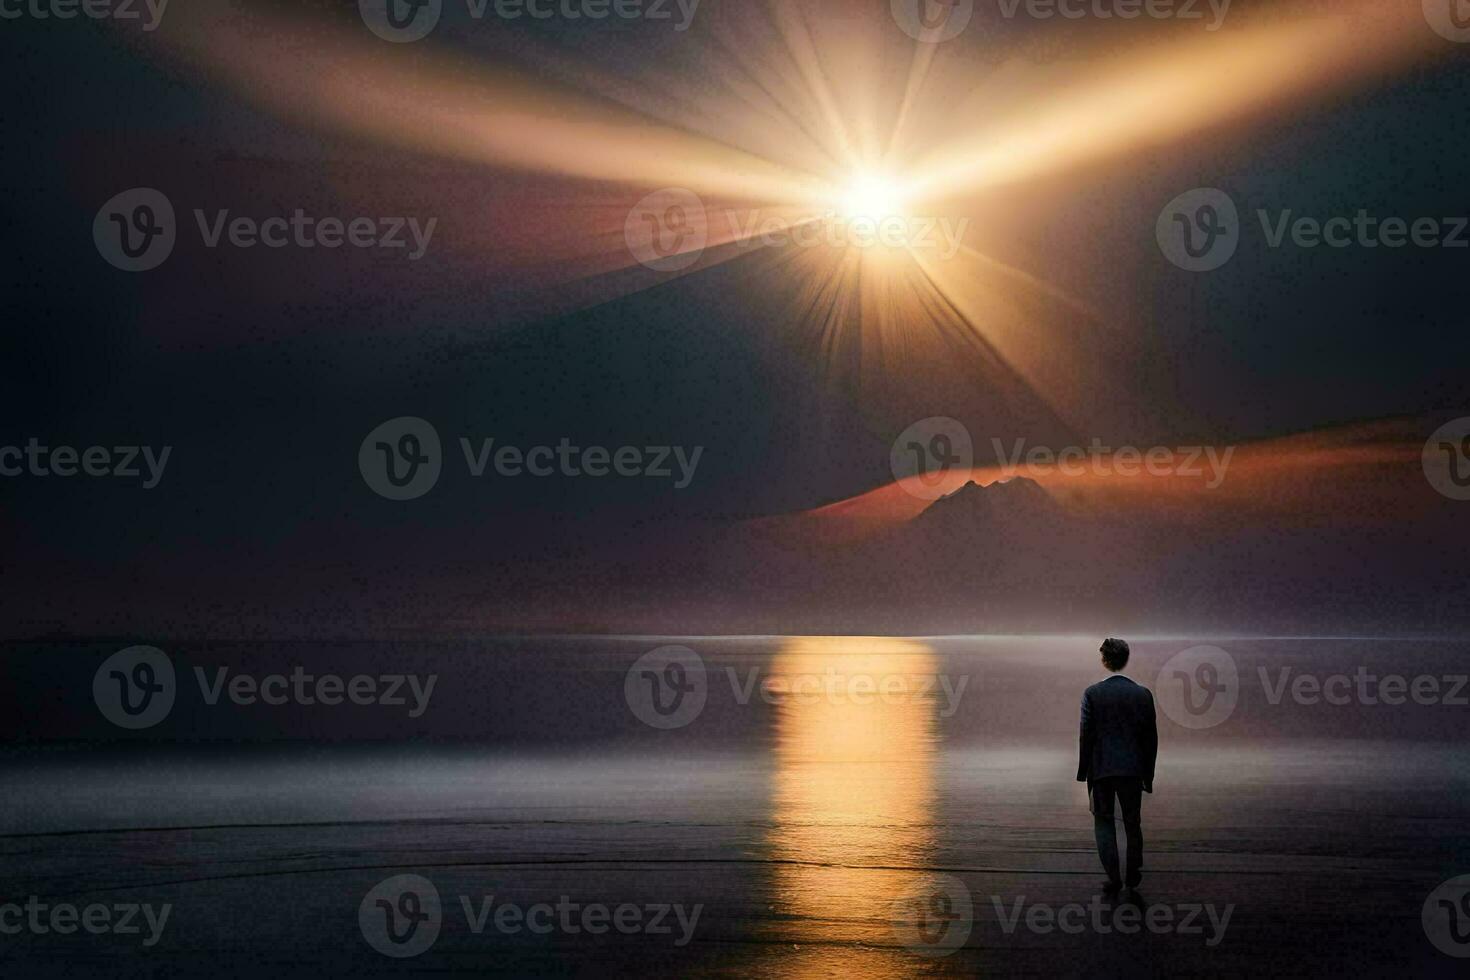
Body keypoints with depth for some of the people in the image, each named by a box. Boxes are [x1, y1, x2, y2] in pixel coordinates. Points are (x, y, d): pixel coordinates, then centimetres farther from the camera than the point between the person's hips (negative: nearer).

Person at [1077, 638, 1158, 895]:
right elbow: (1150, 737, 2)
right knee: (1132, 822, 16)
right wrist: (1148, 774, 10)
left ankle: (1114, 878, 1)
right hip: (1133, 769, 2)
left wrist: (1083, 773, 1)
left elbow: (1086, 735, -7)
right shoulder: (1143, 694, -2)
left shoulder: (1092, 694, -9)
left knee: (1103, 822, 8)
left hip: (1101, 768, -2)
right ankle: (1133, 874, 26)